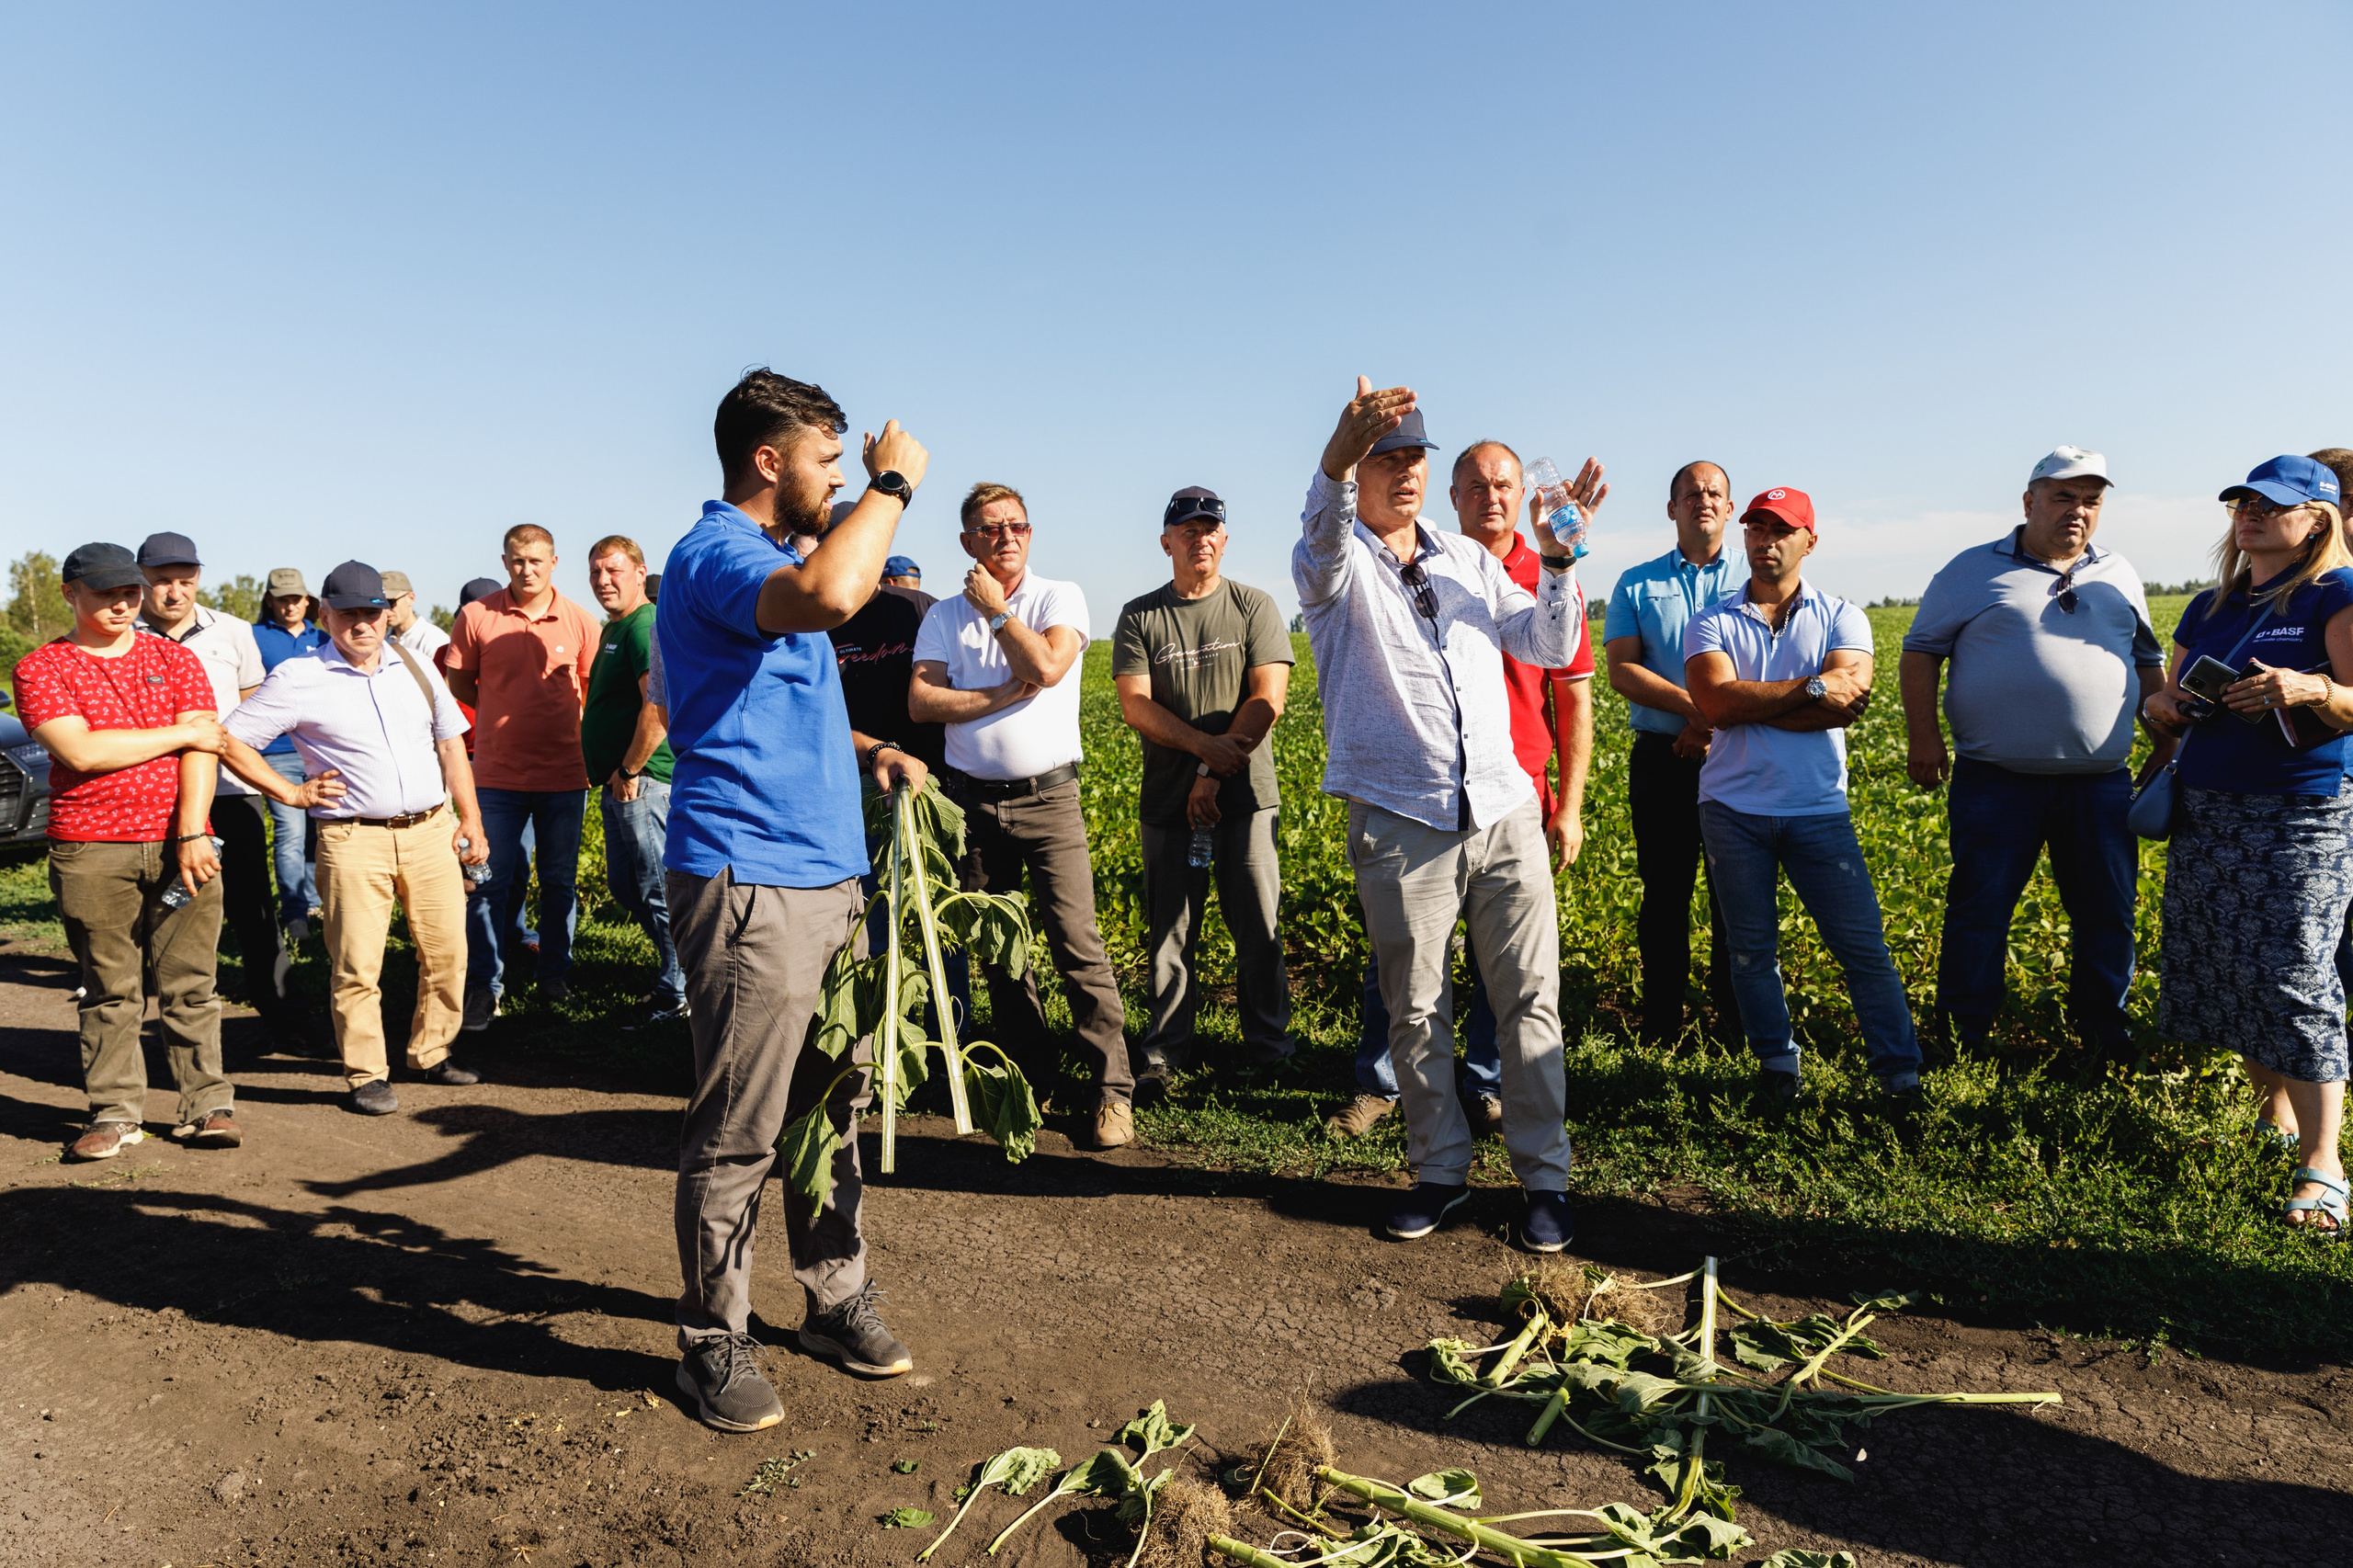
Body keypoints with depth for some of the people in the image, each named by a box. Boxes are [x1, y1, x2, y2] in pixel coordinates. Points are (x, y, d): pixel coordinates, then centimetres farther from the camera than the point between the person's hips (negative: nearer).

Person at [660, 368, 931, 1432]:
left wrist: (872, 752, 14)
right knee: (735, 1132, 0)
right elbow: (829, 595, -34)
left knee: (832, 1106, 15)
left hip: (826, 876, 10)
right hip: (748, 885, -10)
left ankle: (838, 1297, 29)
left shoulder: (778, 560, 21)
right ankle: (715, 1343, 15)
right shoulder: (714, 554, -11)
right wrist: (891, 485, -18)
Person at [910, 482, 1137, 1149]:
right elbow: (921, 702, -5)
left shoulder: (1060, 597, 2)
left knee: (1077, 942, -9)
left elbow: (1047, 667, -17)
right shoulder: (944, 616, 8)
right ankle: (1028, 1074, 24)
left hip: (1047, 796, -3)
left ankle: (1113, 1087, -2)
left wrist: (995, 607, -6)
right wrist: (1006, 694, -12)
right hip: (973, 799, 3)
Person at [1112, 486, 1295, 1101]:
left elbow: (1268, 699, -6)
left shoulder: (1255, 607, 4)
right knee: (1170, 930, 5)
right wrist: (1205, 744, -17)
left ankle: (1270, 1048, 18)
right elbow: (1136, 706, -3)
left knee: (1259, 927, 2)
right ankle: (1164, 1053, 16)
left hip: (1245, 793, -1)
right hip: (1169, 796, 1)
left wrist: (1216, 773, -13)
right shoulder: (1139, 617, 6)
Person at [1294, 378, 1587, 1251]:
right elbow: (1324, 533, -25)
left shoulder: (1471, 562, 16)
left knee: (1529, 1000, 3)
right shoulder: (1336, 564, 1)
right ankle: (1440, 1171, 22)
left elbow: (1549, 649, 15)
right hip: (1401, 820, -3)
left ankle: (1545, 1178, 15)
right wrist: (1340, 452, -45)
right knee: (1416, 1013, 7)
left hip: (1503, 812, 3)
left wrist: (1556, 560, -1)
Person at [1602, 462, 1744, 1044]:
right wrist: (1693, 705, -14)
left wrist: (1716, 725, -13)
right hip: (1662, 756, 0)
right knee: (1665, 891, 4)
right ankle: (1661, 1024, 11)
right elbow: (1621, 672, -1)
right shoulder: (1636, 584, 10)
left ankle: (1737, 1018, 13)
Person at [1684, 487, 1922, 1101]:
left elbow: (1848, 700, -13)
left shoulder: (1841, 618, 5)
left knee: (1864, 947, 0)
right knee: (1752, 949, 10)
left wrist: (1751, 705, -12)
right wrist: (1811, 689, -13)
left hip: (1819, 809, -1)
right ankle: (1776, 1062, 26)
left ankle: (1900, 1072, 13)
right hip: (1733, 810, 1)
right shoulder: (1711, 624, 5)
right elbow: (1718, 703, -14)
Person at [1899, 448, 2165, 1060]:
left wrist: (2166, 741, 16)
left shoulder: (2119, 576, 15)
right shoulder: (1974, 570, 3)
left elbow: (2148, 663, 23)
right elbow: (1921, 652, 3)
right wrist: (1923, 737, -6)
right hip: (1996, 783, -4)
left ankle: (2104, 1033, 27)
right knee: (1978, 913, 1)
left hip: (2100, 783, 4)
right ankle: (1965, 1040, 14)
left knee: (2108, 917, 10)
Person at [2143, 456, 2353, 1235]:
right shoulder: (2209, 608, 15)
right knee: (2223, 972, 6)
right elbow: (2170, 699, 20)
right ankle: (2278, 1115, 22)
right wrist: (2163, 705, -3)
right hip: (2204, 813, 6)